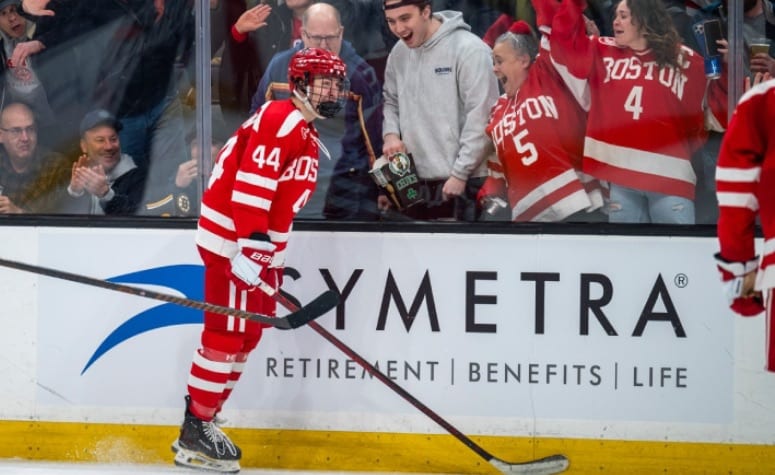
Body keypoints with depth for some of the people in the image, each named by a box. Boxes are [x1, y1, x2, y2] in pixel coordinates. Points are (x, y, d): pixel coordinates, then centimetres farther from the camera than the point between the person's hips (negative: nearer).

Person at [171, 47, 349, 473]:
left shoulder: (306, 134, 20)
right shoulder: (281, 119, -14)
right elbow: (251, 183, -23)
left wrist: (275, 259, 20)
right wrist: (251, 245, -29)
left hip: (260, 244, 10)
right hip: (232, 240, -10)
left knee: (246, 337, 12)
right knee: (227, 334, -10)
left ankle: (202, 424, 20)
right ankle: (194, 435, -6)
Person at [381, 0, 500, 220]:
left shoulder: (468, 49, -12)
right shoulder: (399, 54, 9)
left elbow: (481, 118, -15)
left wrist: (460, 174, -15)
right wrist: (391, 134, 3)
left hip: (462, 184, -7)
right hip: (413, 182, 7)